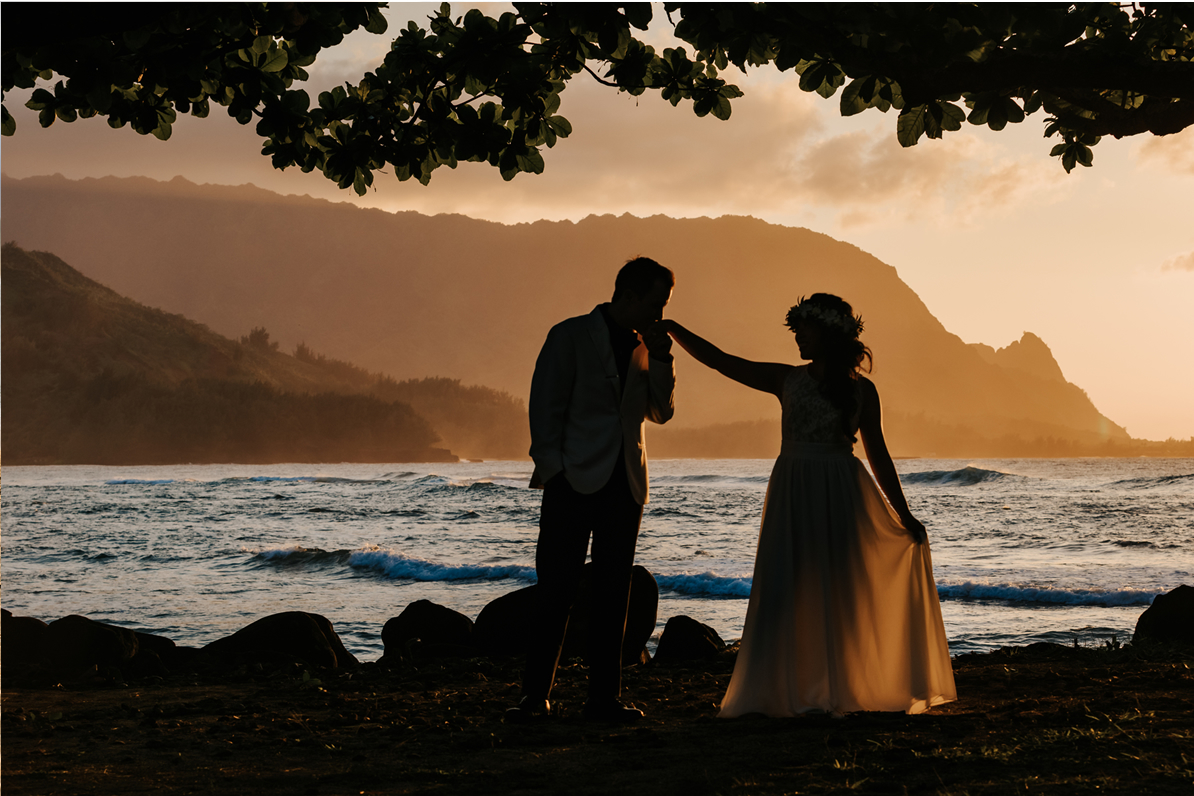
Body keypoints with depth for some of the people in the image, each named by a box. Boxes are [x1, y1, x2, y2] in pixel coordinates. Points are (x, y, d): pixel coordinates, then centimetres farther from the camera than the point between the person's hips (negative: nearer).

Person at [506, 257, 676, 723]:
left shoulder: (643, 346, 15)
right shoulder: (571, 336, -2)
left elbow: (660, 412, 13)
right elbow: (545, 407, -4)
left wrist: (660, 359, 1)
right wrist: (552, 470, -10)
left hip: (624, 485, 5)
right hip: (575, 481, -5)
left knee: (614, 595, 4)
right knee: (557, 592, -5)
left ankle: (603, 697, 7)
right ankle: (535, 695, 2)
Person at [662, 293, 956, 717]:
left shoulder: (861, 390, 4)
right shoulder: (787, 380, 6)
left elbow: (878, 455, 8)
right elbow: (718, 360, 5)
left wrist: (904, 515, 9)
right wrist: (670, 328, -1)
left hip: (841, 495, -1)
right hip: (794, 494, 1)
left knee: (838, 591, 0)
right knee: (786, 589, -3)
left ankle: (838, 691, 6)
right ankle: (779, 693, 0)